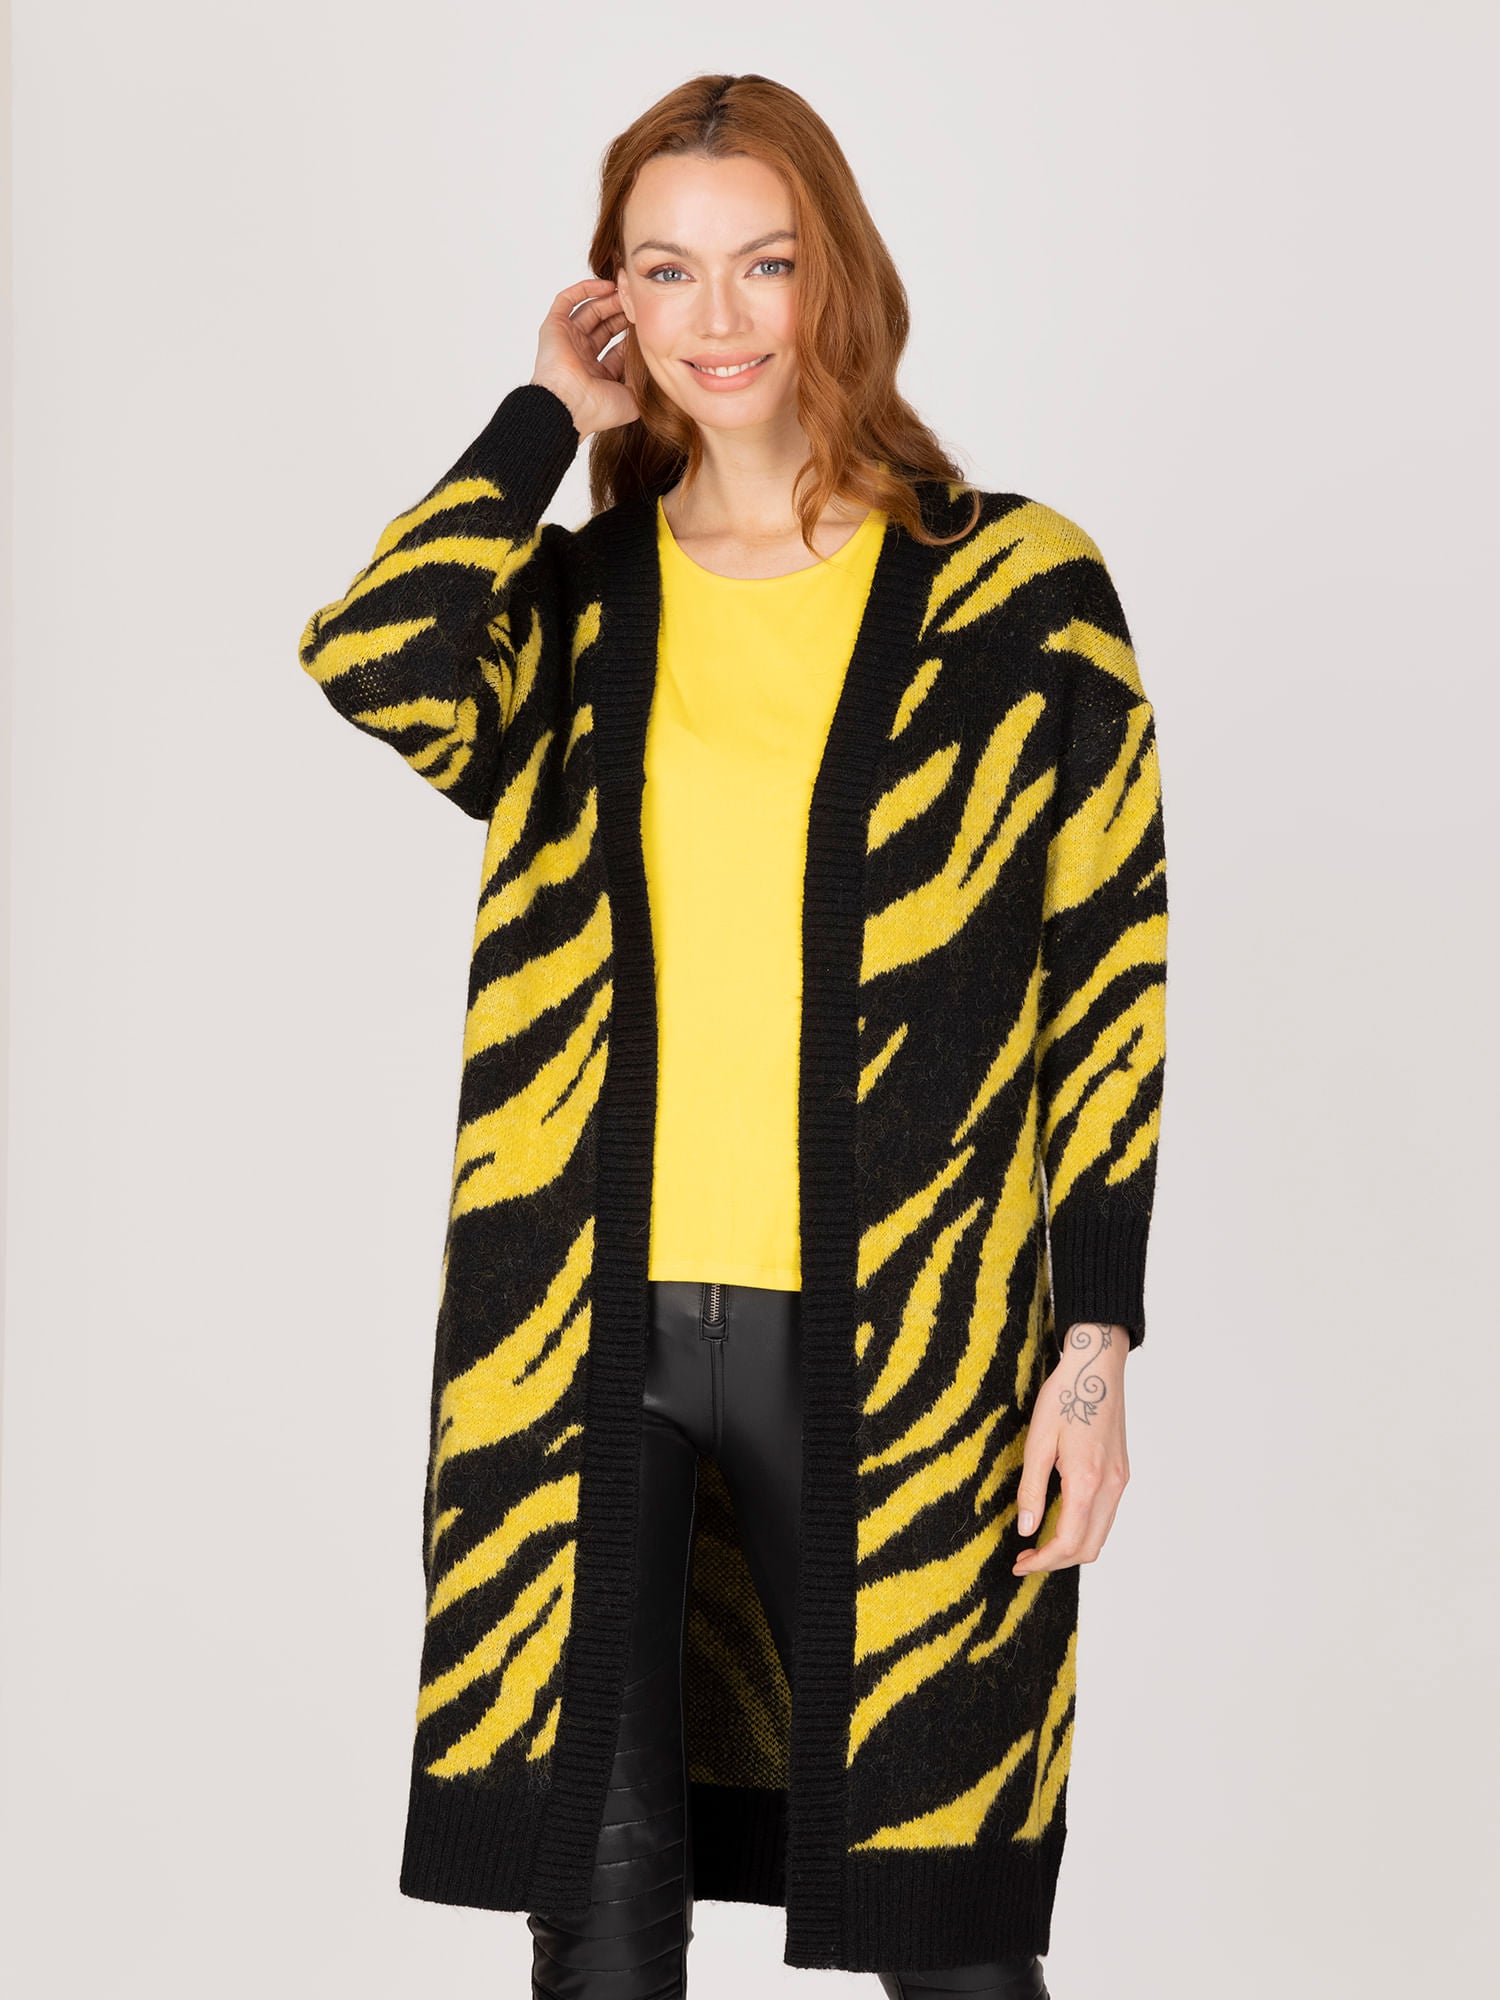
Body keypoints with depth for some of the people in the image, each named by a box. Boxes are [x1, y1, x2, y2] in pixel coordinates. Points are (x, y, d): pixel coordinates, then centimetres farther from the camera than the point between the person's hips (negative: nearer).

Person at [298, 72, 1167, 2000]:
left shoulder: (1019, 591, 2)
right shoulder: (568, 604, 10)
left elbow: (1108, 978, 1)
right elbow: (372, 665, -13)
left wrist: (1098, 1339, -5)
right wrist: (551, 414, -1)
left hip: (897, 1348, -2)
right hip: (598, 1338, 2)